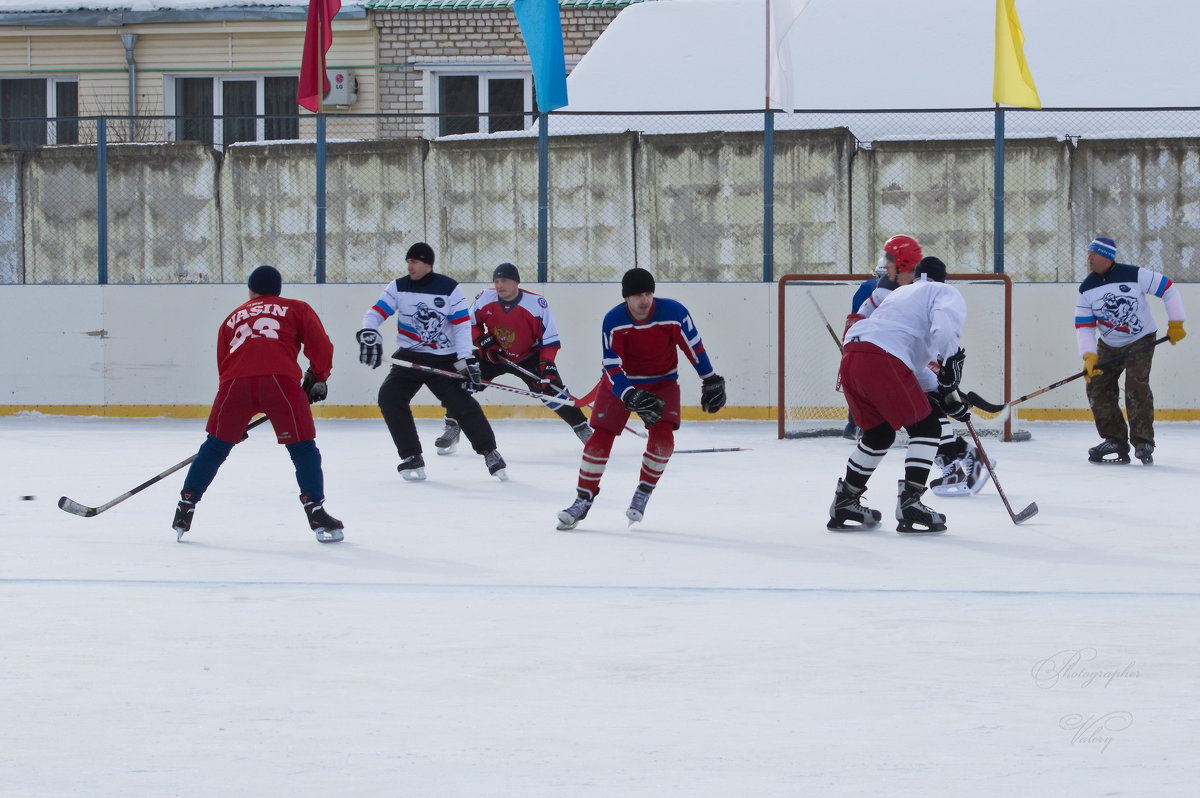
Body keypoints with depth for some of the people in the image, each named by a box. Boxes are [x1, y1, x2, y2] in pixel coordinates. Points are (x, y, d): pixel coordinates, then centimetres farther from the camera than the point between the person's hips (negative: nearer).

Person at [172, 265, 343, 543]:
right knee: (303, 448, 8)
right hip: (280, 381, -2)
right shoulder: (297, 309, 24)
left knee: (215, 447, 19)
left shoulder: (232, 318, 32)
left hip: (236, 384, 2)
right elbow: (320, 346, 11)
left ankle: (185, 508, 22)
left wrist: (237, 422, 37)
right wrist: (317, 378, 28)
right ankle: (316, 514, 1)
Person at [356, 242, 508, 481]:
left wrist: (467, 362, -15)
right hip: (409, 357, 2)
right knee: (389, 398, -17)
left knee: (463, 403, -12)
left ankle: (489, 452, 9)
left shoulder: (449, 289, -6)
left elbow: (462, 325, -8)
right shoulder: (398, 287, 0)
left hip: (444, 360, -2)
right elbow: (376, 312, -5)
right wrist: (368, 334, -27)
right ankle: (412, 457, -7)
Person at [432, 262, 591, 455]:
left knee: (551, 388, -13)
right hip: (493, 354, 2)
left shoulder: (537, 304, -23)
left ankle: (583, 429, 1)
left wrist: (547, 365, -27)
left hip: (528, 357, -2)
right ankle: (451, 430, 3)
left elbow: (549, 339, -17)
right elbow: (471, 323, 3)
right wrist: (483, 341, -13)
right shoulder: (484, 299, -15)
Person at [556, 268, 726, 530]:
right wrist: (631, 397, -37)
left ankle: (643, 494, 2)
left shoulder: (673, 312, -21)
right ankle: (583, 500, 5)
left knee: (662, 436, -19)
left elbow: (694, 348, -8)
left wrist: (712, 382, -3)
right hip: (621, 382, 0)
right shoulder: (613, 321, -22)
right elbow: (612, 368, -23)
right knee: (600, 438, -8)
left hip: (662, 382, 0)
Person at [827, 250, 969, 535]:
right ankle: (909, 503, -7)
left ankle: (844, 504, 30)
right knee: (926, 428, 2)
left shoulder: (903, 294, 39)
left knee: (878, 434, 25)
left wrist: (944, 393, 34)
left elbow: (913, 363, 37)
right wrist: (951, 361, -8)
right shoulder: (948, 293, 14)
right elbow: (943, 326, -13)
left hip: (851, 355, 8)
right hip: (881, 360, -8)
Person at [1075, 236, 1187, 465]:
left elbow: (1168, 289, -12)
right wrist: (1089, 356, -20)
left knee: (1136, 387, -20)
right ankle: (1115, 440, 7)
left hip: (1141, 342, -6)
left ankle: (1143, 443, -13)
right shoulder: (1087, 289, -6)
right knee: (1097, 387, -2)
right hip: (1109, 346, 6)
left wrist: (1175, 324, -10)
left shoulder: (1134, 275, -20)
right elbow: (1083, 325, -7)